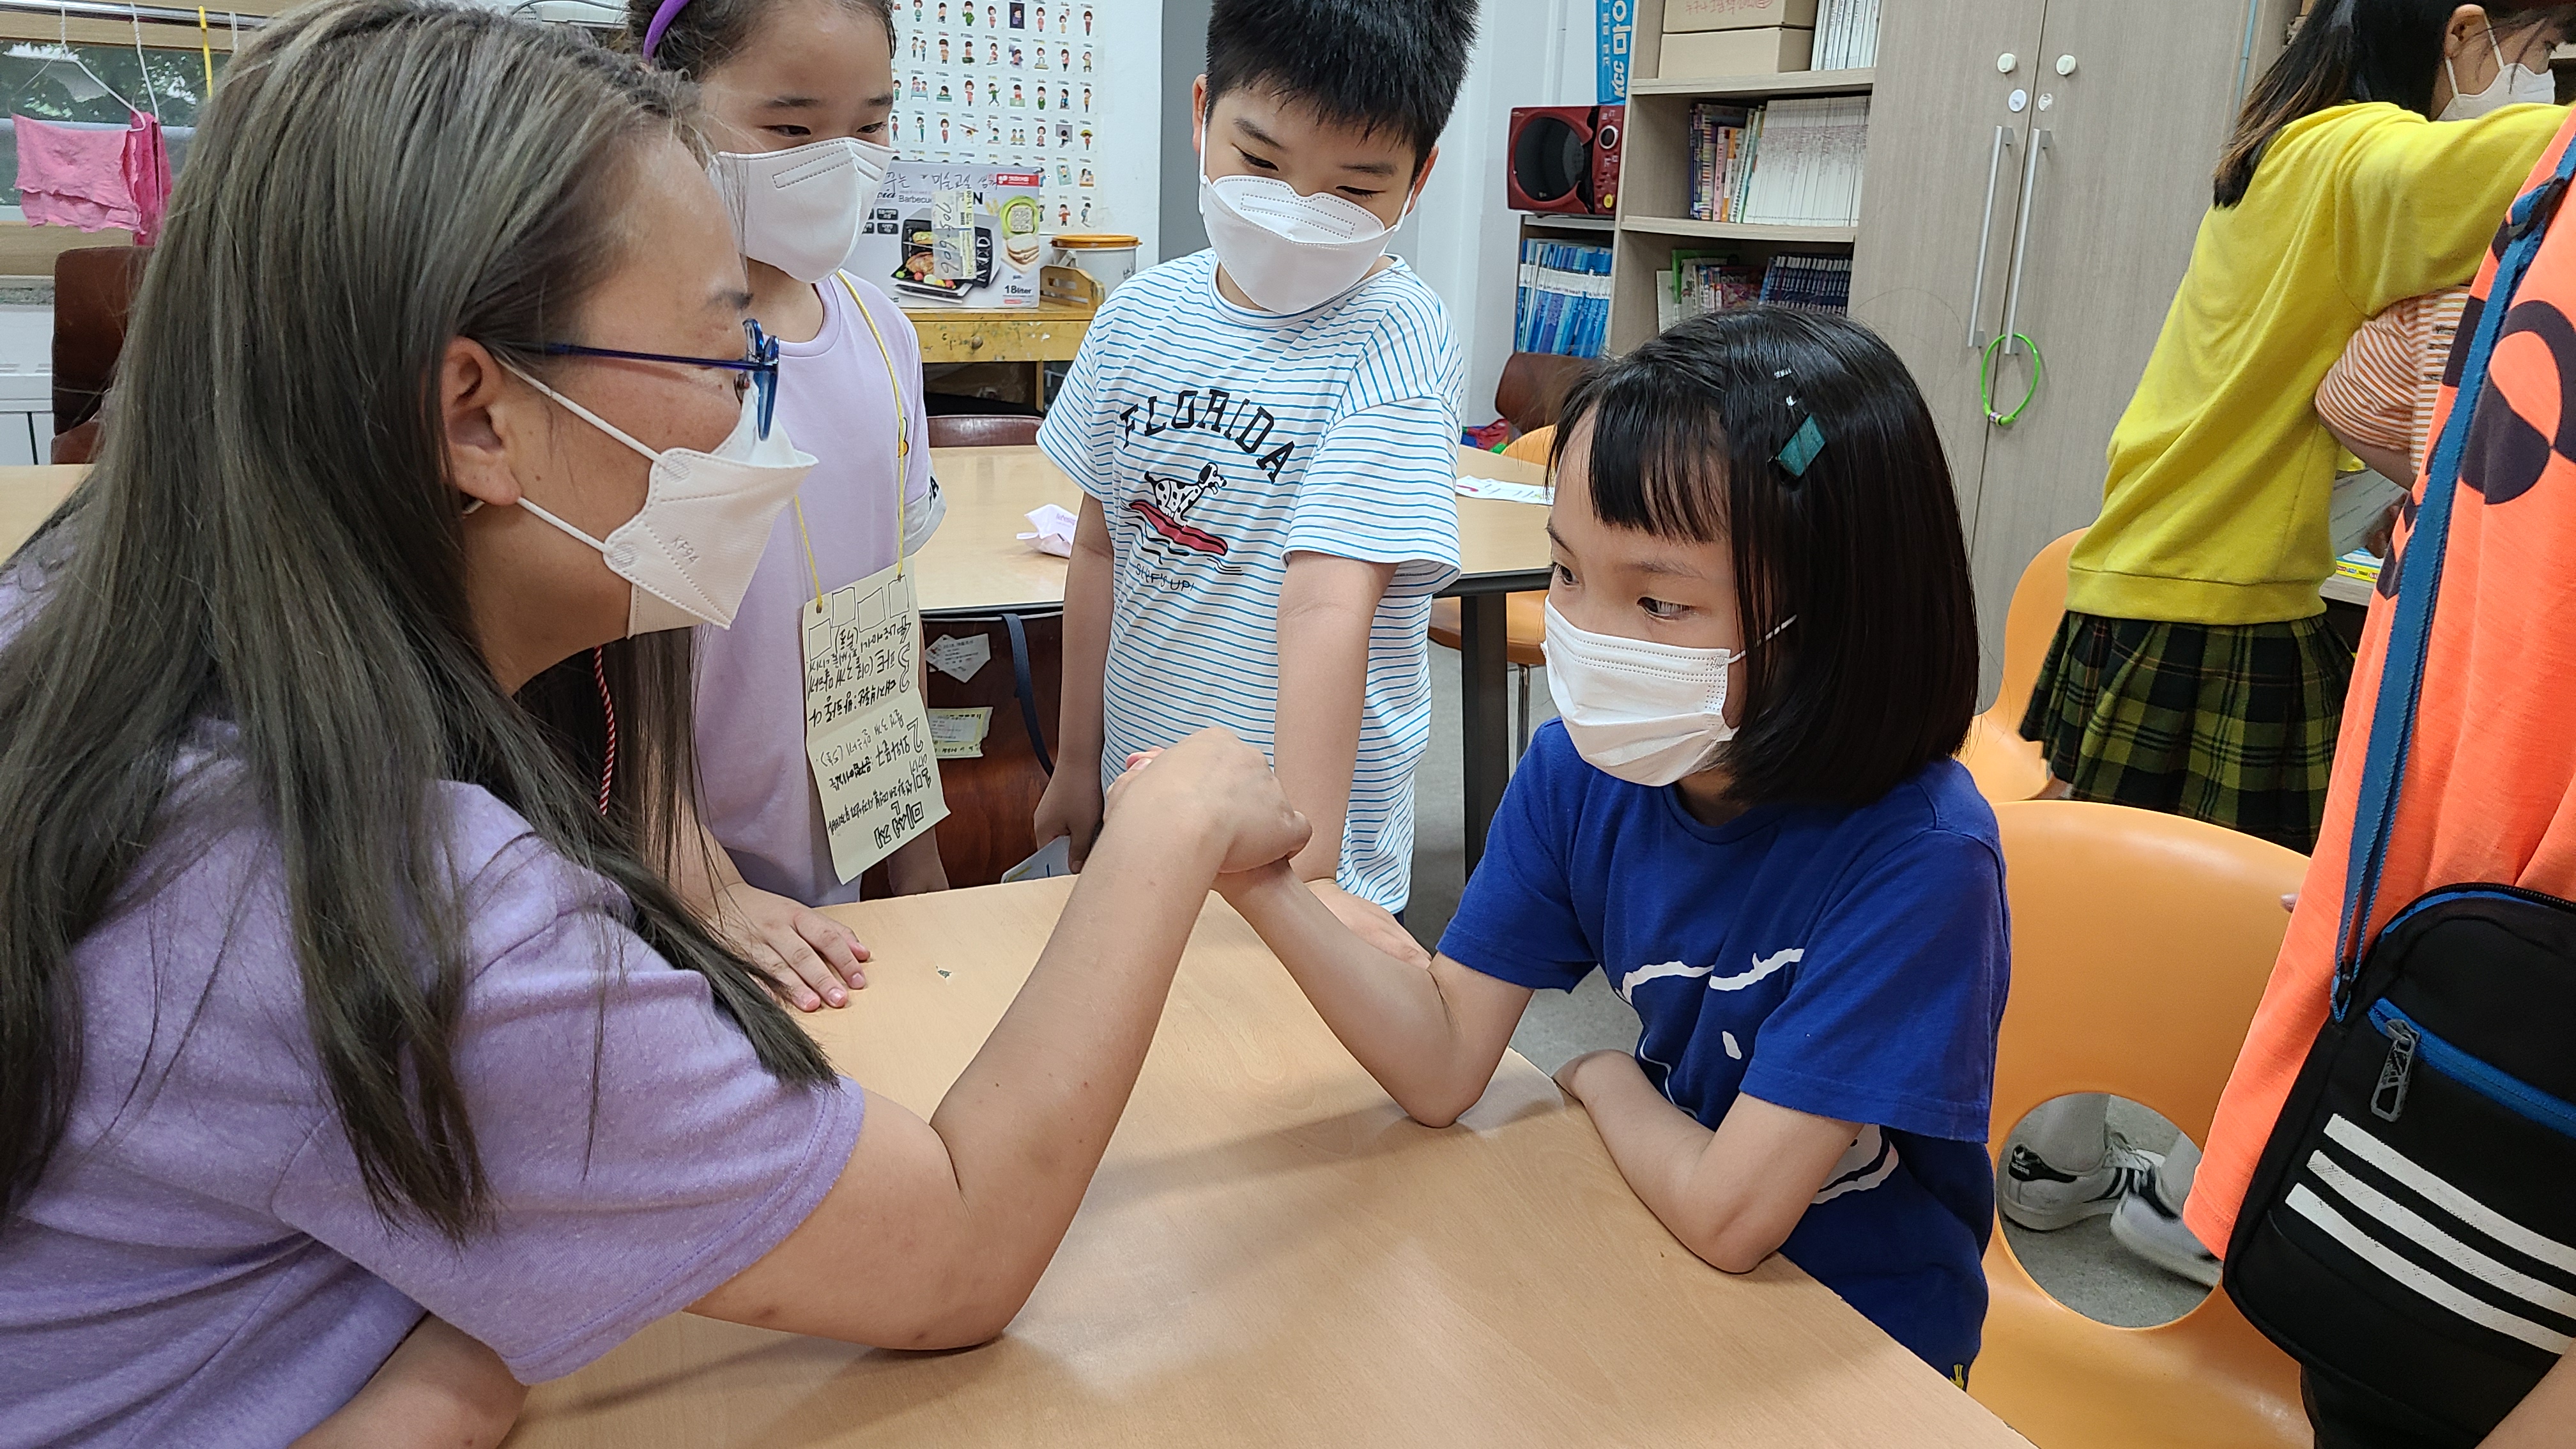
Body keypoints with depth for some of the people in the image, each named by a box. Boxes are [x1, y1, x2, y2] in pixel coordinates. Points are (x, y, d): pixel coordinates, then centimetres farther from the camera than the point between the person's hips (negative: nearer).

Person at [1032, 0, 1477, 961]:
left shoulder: (1392, 337, -18)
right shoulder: (1142, 315, -2)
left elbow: (1329, 602, -26)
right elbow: (1103, 548, 7)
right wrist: (1077, 760, 12)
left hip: (1309, 828, -5)